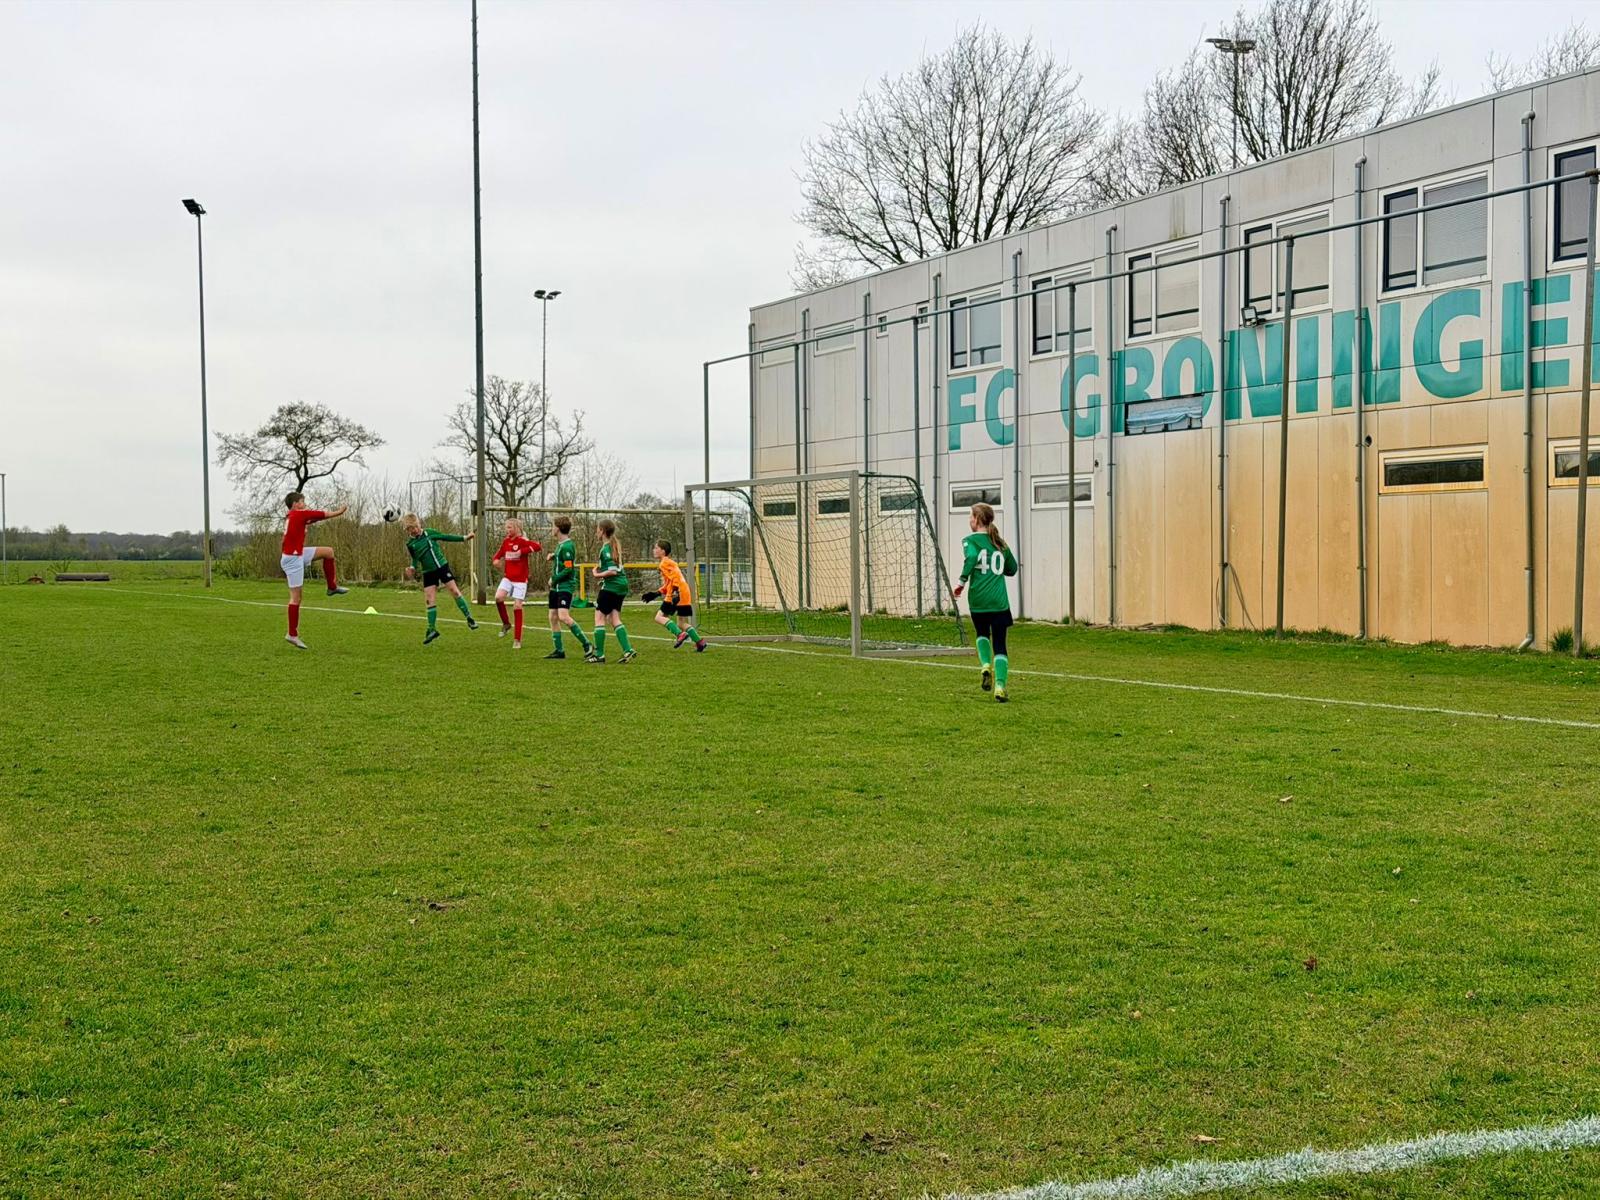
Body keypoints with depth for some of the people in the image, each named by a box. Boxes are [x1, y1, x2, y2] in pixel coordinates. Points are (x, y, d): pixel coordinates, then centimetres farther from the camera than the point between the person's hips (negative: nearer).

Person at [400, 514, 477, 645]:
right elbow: (415, 560, 7)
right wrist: (412, 568, -13)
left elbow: (446, 537, 6)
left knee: (455, 592, -5)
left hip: (442, 566, -1)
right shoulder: (410, 544, -2)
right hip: (428, 573, 1)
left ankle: (469, 618, 7)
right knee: (430, 601, -3)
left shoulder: (430, 533, -4)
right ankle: (432, 630, 4)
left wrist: (463, 538, 5)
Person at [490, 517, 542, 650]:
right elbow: (499, 554, 20)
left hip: (520, 579, -5)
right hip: (508, 578, 5)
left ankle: (517, 640, 5)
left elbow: (538, 546, -26)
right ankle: (506, 624, 6)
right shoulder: (506, 541, 7)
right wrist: (495, 560, -2)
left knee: (518, 606, -3)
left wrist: (522, 551, -29)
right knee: (498, 597, -19)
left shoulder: (522, 541, -12)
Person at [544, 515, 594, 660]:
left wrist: (554, 579, -12)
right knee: (553, 617, 9)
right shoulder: (560, 544, 13)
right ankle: (559, 650, 15)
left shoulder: (567, 546, -16)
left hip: (565, 586, -10)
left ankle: (587, 645, -15)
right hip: (556, 587, 10)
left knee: (564, 616, -21)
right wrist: (553, 556, 13)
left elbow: (568, 569, -20)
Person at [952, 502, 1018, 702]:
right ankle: (1000, 686, -11)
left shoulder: (970, 540, -1)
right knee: (999, 645, 3)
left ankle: (985, 665, 3)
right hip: (1000, 601, 2)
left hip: (979, 599, -2)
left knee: (982, 635, 26)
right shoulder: (1000, 543, 12)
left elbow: (971, 557, -23)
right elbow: (1012, 569, 19)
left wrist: (962, 581, -16)